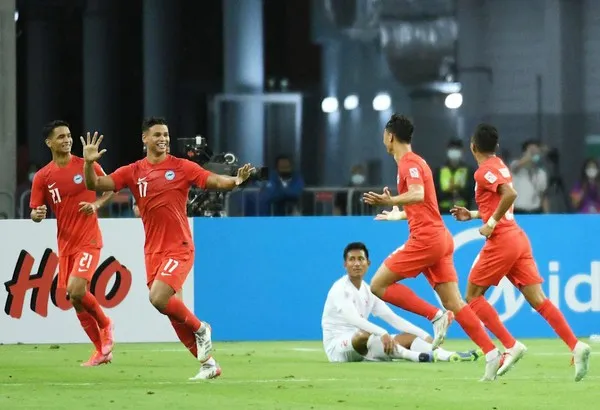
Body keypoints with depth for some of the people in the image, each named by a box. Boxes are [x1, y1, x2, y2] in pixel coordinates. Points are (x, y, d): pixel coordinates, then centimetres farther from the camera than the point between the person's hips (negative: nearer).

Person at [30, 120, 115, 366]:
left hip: (88, 240, -4)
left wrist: (96, 204, -9)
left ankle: (105, 324, 6)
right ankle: (102, 351, 17)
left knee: (76, 290, -21)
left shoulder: (87, 166, -3)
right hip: (65, 244, 4)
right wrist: (37, 214, -21)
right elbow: (35, 213, 3)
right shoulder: (42, 177, 1)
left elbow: (111, 189, 9)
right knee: (75, 299, 4)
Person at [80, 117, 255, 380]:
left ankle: (200, 329, 3)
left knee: (159, 298, -23)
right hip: (153, 251, 5)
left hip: (179, 248, -5)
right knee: (174, 311, 6)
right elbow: (95, 185, 0)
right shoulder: (133, 172, 5)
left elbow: (215, 181, -11)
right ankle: (208, 363, 17)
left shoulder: (182, 167, -3)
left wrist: (235, 181, -31)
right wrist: (89, 163, -18)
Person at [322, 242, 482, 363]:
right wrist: (382, 333, -46)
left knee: (409, 337, -6)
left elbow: (393, 318, 9)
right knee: (363, 335, -39)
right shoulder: (340, 289, -13)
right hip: (337, 347, -8)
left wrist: (425, 336, -3)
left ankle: (449, 356, -32)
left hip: (360, 347, 8)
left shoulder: (368, 292, 12)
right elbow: (353, 319, -31)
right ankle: (417, 357, -56)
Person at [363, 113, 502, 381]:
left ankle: (436, 316, -12)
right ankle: (491, 353, -9)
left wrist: (389, 201, -43)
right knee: (453, 302, 2)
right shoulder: (414, 161, 21)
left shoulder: (409, 163, -8)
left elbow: (418, 194, -28)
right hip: (440, 239, 9)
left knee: (378, 285, -4)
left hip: (426, 238, -9)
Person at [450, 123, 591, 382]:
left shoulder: (484, 171, -9)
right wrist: (473, 215, 26)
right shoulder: (500, 167, 19)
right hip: (518, 238, 8)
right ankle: (575, 346, -17)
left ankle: (511, 346, -7)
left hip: (501, 241, -8)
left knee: (473, 296, 4)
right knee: (538, 299, -1)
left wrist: (492, 222, -18)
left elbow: (510, 194, -26)